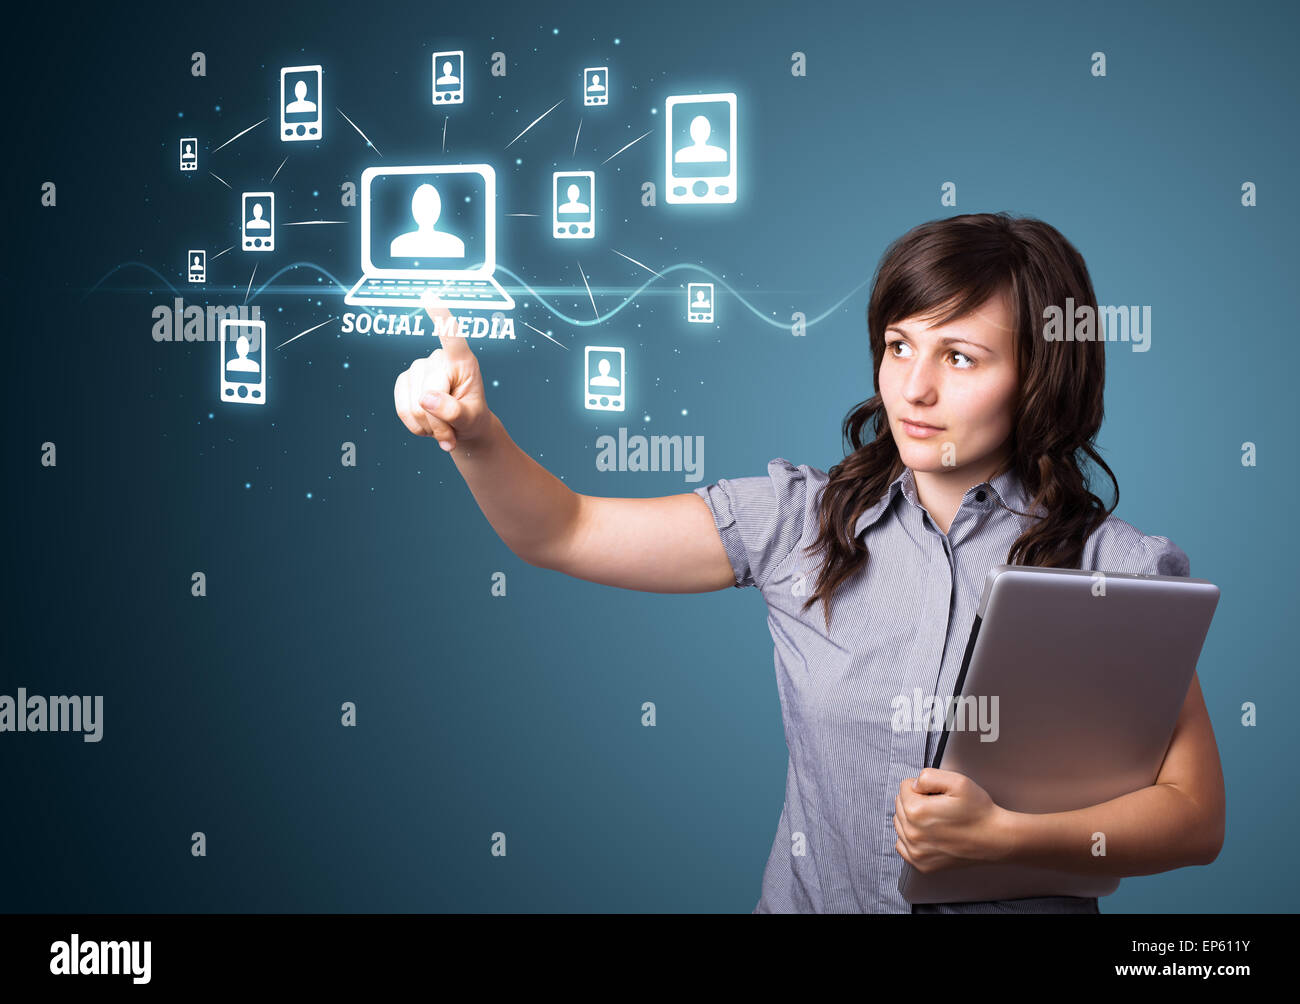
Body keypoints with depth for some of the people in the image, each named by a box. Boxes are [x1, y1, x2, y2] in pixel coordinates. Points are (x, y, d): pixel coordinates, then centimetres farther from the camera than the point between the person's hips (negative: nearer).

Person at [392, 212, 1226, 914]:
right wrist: (475, 433, -16)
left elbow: (1197, 817, -4)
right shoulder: (803, 519, 2)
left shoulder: (1118, 569, -5)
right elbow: (562, 532, 2)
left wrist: (1002, 834, -17)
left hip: (1018, 900, -3)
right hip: (808, 896, 3)